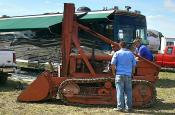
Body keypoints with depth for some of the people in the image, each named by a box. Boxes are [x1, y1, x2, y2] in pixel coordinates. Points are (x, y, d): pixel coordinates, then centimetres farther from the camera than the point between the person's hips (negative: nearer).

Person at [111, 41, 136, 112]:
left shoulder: (117, 53, -1)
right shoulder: (130, 53, 7)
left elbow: (113, 64, -6)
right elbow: (134, 65, 8)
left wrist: (114, 72, 6)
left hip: (119, 74, -2)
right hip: (128, 75, 2)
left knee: (120, 91, 0)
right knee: (128, 91, 7)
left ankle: (120, 107, -1)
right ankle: (128, 107, 10)